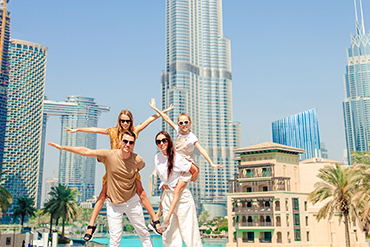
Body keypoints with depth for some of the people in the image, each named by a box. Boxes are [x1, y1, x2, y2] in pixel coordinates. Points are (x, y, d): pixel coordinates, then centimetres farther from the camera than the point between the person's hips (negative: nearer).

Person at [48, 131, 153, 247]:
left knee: (143, 232, 12)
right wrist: (62, 147, -7)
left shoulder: (137, 159, -9)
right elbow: (86, 151, -10)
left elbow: (142, 165, 18)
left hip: (133, 201, 2)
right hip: (114, 204, -2)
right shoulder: (109, 155, -14)